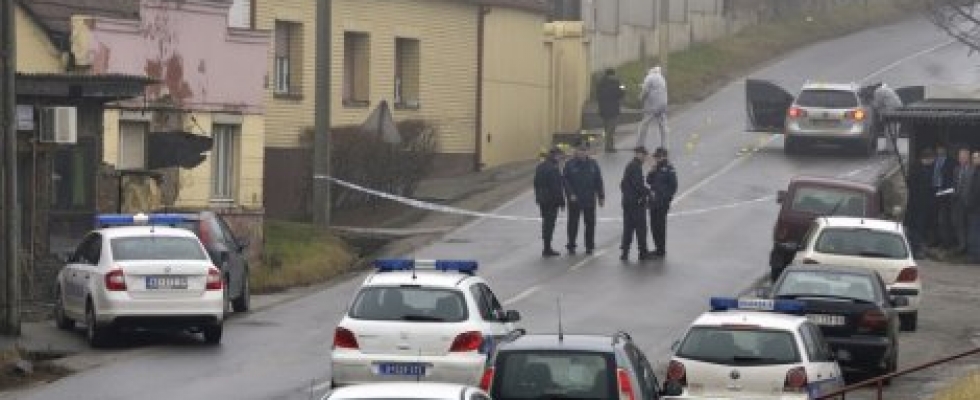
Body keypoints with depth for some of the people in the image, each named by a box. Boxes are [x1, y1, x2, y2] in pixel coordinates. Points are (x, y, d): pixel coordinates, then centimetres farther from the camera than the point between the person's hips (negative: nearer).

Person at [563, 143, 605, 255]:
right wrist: (570, 194, -15)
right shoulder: (570, 164, -3)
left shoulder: (592, 164, 4)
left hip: (589, 200, 2)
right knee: (573, 223, 4)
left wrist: (601, 197, 6)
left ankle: (589, 246, 15)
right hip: (574, 200, -2)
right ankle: (571, 246, 13)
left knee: (590, 223, 5)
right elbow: (566, 181, -4)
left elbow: (598, 181, 8)